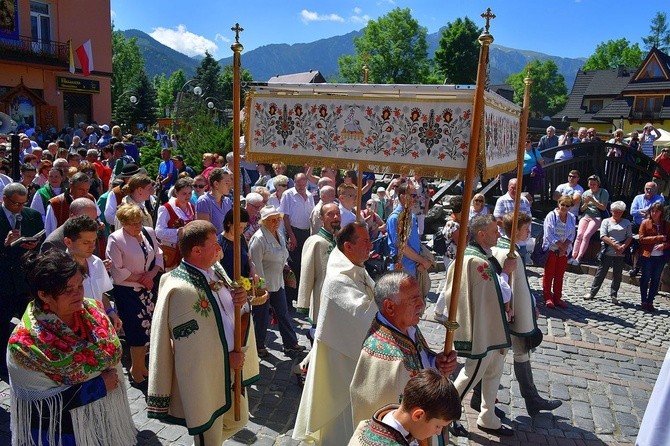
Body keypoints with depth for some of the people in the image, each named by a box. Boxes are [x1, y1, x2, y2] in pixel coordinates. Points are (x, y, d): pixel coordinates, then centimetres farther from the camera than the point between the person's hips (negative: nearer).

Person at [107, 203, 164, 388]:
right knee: (138, 331, 1)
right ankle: (136, 371, 21)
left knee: (145, 330, 12)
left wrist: (152, 273, -10)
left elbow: (158, 255, 7)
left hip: (148, 289, 5)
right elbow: (117, 272, -14)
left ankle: (140, 366, 32)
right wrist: (140, 278, -13)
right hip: (128, 292, -5)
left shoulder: (149, 232, 2)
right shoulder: (115, 239, -13)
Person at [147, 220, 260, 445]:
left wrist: (241, 300, -16)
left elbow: (232, 311, 6)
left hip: (232, 365, 8)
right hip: (205, 377, -8)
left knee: (238, 420, 27)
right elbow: (193, 345, -22)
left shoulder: (215, 268, -3)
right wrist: (227, 357, -13)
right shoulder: (180, 290, -27)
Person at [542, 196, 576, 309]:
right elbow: (549, 234, -13)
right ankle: (548, 298, 8)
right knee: (549, 274, 1)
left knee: (560, 275, 9)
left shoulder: (572, 218, 5)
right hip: (551, 249, -4)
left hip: (564, 251, 4)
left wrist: (565, 248, -9)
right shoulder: (551, 216, -9)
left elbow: (571, 236, 4)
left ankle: (557, 298, 16)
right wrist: (560, 244, -14)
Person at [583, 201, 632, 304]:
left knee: (617, 275, 7)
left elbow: (629, 237, 4)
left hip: (620, 254, 2)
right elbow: (603, 236, -6)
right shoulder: (606, 221, 4)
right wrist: (615, 245, -14)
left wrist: (623, 247, -13)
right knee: (601, 273, 3)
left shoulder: (626, 223, 11)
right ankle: (592, 292, 12)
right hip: (607, 252, -2)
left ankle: (614, 295, 17)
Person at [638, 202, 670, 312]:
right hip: (647, 256, -3)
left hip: (660, 257, 3)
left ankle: (650, 302, 15)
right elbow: (642, 238, -9)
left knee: (656, 280, 7)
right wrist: (659, 238, -15)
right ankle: (644, 302, 12)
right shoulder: (645, 223, -3)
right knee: (645, 279, 4)